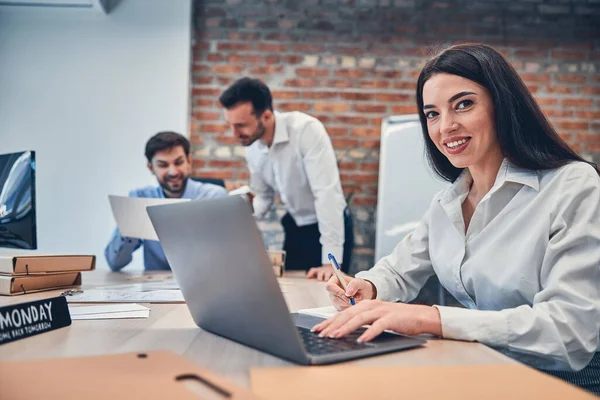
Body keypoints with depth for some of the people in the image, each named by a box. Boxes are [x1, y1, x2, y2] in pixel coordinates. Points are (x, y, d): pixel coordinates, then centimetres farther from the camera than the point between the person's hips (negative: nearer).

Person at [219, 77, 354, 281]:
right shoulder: (252, 146, -6)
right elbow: (262, 196, 7)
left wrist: (331, 262, -34)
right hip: (294, 227, 6)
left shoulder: (306, 130, -27)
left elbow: (327, 193, -31)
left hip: (330, 227, -6)